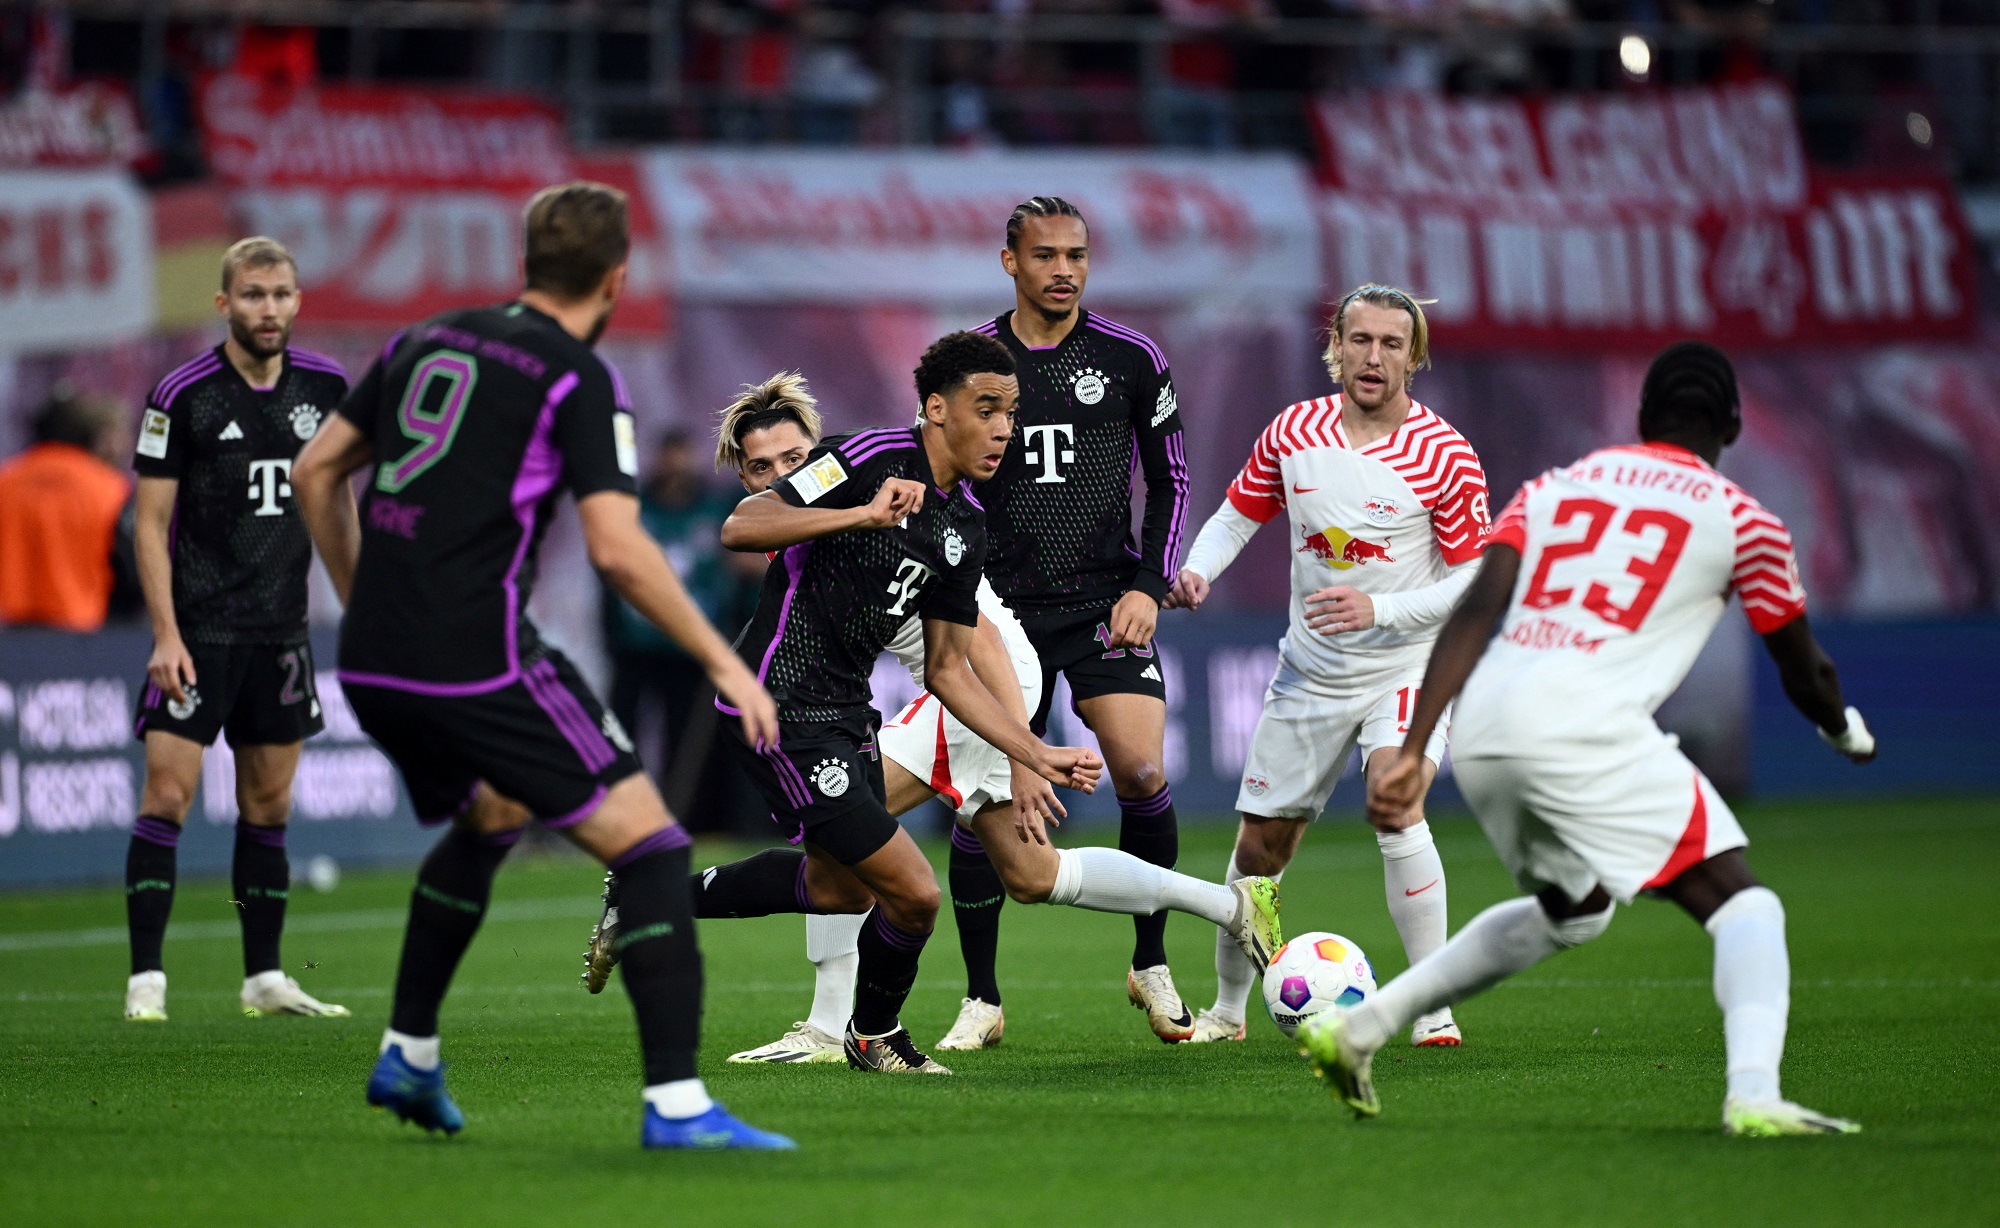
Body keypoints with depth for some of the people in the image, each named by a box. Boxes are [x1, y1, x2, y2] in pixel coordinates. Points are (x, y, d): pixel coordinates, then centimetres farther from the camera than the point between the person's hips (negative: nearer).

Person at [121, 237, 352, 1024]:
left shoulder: (326, 387, 4)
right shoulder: (183, 395, -8)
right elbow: (150, 522, -6)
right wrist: (166, 634, -12)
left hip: (282, 628, 4)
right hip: (199, 628, -4)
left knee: (269, 804, 9)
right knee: (169, 791, -10)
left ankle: (264, 978, 16)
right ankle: (145, 980, -7)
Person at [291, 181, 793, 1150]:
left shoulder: (426, 341, 15)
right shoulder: (580, 381, -5)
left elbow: (315, 471, 20)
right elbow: (618, 550, -15)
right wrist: (724, 664, -7)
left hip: (372, 668, 8)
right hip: (479, 663, -8)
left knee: (489, 818, 33)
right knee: (648, 844, -4)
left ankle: (408, 1054, 34)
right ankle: (675, 1102, -14)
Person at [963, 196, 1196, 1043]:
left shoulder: (1131, 359, 2)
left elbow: (1170, 479, 9)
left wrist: (1149, 586, -2)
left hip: (1106, 600, -1)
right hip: (1005, 607, 1)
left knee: (1141, 770, -17)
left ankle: (1151, 966, 3)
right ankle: (982, 997, 10)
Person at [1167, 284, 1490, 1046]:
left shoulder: (1444, 454, -14)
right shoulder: (1293, 433, -3)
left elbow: (1474, 580, -12)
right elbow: (1238, 513, 12)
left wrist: (1379, 609, -25)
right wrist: (1195, 569, -8)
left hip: (1408, 664, -4)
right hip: (1310, 669, 4)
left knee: (1395, 804, -29)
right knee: (1260, 843, 8)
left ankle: (1434, 1010, -22)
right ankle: (1227, 1008, 30)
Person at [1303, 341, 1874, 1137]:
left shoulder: (1552, 488, 22)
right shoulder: (1741, 520, 13)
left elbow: (1476, 612, 7)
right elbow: (1805, 676, 23)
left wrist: (1412, 750, 0)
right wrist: (1850, 734, 45)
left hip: (1479, 734, 6)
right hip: (1584, 730, -6)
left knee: (1571, 910, 30)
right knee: (1741, 905, 0)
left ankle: (1356, 1027, 28)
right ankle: (1753, 1094, -26)